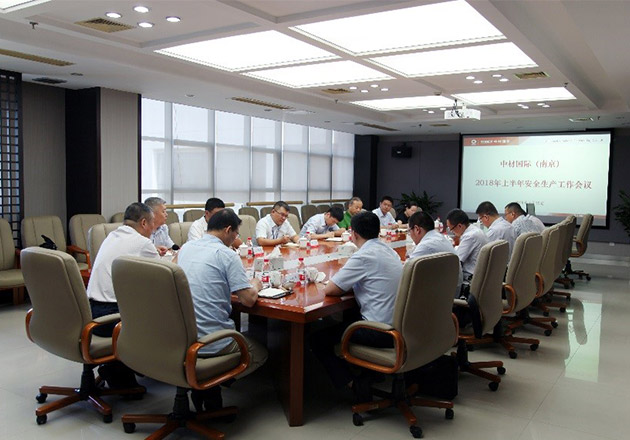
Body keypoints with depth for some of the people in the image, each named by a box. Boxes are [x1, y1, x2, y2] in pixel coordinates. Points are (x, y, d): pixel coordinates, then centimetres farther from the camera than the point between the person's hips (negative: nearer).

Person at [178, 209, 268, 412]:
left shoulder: (185, 248, 8)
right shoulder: (226, 254, -14)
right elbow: (248, 299, -15)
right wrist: (255, 285, 6)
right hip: (212, 342, -7)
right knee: (260, 354, 19)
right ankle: (211, 387, 4)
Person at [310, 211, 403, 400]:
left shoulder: (363, 256, -18)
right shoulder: (389, 250, 8)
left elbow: (329, 290, -16)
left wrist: (347, 286, 3)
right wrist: (353, 285, 11)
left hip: (380, 332, -9)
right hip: (399, 325, 9)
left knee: (318, 339, 5)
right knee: (348, 318, 33)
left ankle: (353, 384, 3)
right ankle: (369, 372, 26)